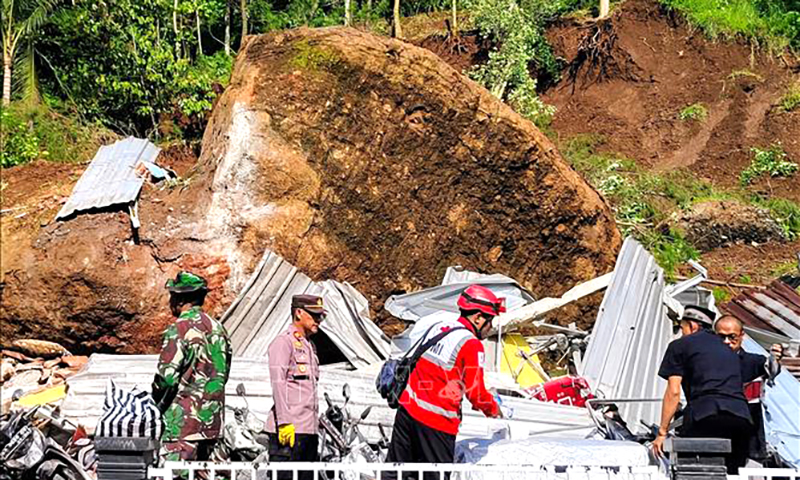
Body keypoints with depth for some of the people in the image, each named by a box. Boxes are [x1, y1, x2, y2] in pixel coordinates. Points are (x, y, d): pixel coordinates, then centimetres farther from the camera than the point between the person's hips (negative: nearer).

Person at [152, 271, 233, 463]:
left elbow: (166, 376, -15)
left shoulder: (180, 329, -13)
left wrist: (157, 404, 2)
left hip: (184, 420, -8)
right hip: (213, 420, 8)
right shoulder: (218, 328, 11)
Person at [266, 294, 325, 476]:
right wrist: (284, 423, -20)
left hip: (310, 429, 9)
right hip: (289, 429, -9)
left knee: (308, 475, 9)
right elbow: (278, 384, -13)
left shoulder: (309, 346, 22)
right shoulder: (283, 342, -5)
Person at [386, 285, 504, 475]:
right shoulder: (471, 345, -14)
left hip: (407, 409, 7)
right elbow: (475, 391, -13)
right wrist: (492, 408, 8)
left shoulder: (437, 327, 9)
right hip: (436, 422, -7)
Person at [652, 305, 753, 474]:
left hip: (705, 416, -5)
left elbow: (673, 392, 6)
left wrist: (662, 432, 8)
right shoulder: (728, 351, 32)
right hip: (741, 416, 5)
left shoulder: (680, 345, 14)